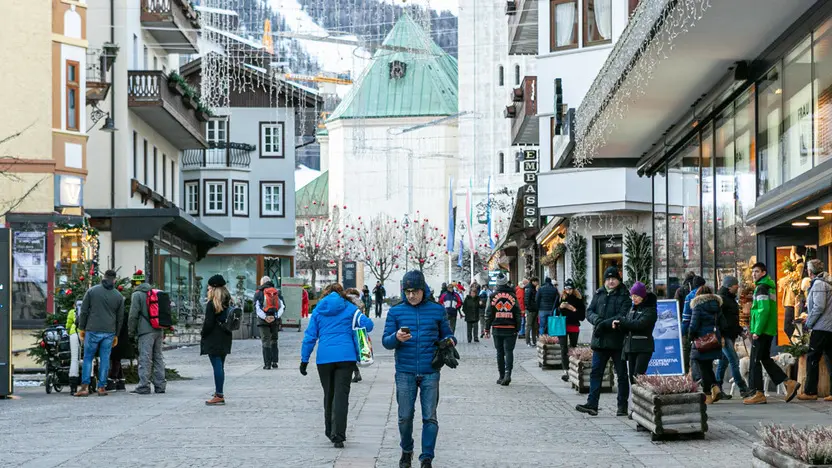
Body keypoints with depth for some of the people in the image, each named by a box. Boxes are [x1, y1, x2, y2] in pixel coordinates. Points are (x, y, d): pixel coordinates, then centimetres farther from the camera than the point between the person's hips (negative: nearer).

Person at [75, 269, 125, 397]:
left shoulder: (92, 291, 1)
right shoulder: (119, 296, 8)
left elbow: (84, 311, 0)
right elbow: (120, 318, 12)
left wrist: (81, 328, 8)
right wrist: (116, 335, 20)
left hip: (93, 330, -2)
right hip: (109, 332, 2)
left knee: (88, 358, 5)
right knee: (105, 359, 6)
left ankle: (85, 387, -2)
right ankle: (102, 387, 5)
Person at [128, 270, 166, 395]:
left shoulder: (137, 295, -4)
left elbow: (133, 316, -7)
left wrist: (131, 333, 2)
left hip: (145, 331, -7)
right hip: (159, 331, 7)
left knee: (145, 359, -6)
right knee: (158, 357, 11)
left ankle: (143, 386, -7)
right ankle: (160, 385, 13)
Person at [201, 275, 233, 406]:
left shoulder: (212, 304, -14)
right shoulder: (228, 302, 9)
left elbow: (208, 323, -15)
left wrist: (203, 334, 0)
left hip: (213, 340, -8)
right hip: (225, 338, 8)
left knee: (217, 366, -8)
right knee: (220, 366, 16)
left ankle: (219, 396, -9)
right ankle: (219, 392, 24)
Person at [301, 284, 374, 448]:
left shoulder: (318, 310, 11)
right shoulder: (349, 308, 7)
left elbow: (310, 336, 7)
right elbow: (367, 324, -4)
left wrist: (304, 359, 10)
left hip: (324, 358, 2)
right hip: (346, 356, -2)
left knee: (329, 395, 15)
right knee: (341, 395, -4)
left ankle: (331, 432, 25)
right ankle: (338, 436, -13)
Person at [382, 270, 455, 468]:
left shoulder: (437, 310, 5)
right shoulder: (396, 312, 5)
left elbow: (446, 335, 12)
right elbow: (385, 341, 2)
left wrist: (450, 341, -12)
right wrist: (396, 338, -20)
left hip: (430, 373, 0)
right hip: (405, 373, 0)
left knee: (430, 417, -2)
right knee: (405, 416, 6)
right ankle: (406, 451, 28)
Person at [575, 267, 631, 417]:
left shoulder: (624, 296, -4)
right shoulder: (599, 294, 11)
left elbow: (623, 316, -15)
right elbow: (589, 311, 8)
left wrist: (605, 324, -21)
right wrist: (597, 320, -13)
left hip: (618, 341, -4)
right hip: (600, 341, 4)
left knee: (621, 374, 6)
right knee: (596, 372, 1)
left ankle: (622, 406, 13)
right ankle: (592, 404, 1)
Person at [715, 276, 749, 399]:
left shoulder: (731, 299, 20)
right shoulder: (721, 299, -11)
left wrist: (740, 331, 21)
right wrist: (720, 336, -22)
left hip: (731, 336, 10)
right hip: (724, 336, -10)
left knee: (724, 362, 10)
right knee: (734, 360, -11)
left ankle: (718, 389, 13)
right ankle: (743, 388, -11)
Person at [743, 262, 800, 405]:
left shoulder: (761, 288, -13)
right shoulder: (770, 287, 17)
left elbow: (763, 310, -22)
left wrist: (757, 331, -21)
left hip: (761, 331, -10)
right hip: (769, 330, 10)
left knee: (755, 361, -4)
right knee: (765, 359, 15)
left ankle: (758, 394, -4)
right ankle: (789, 383, 11)